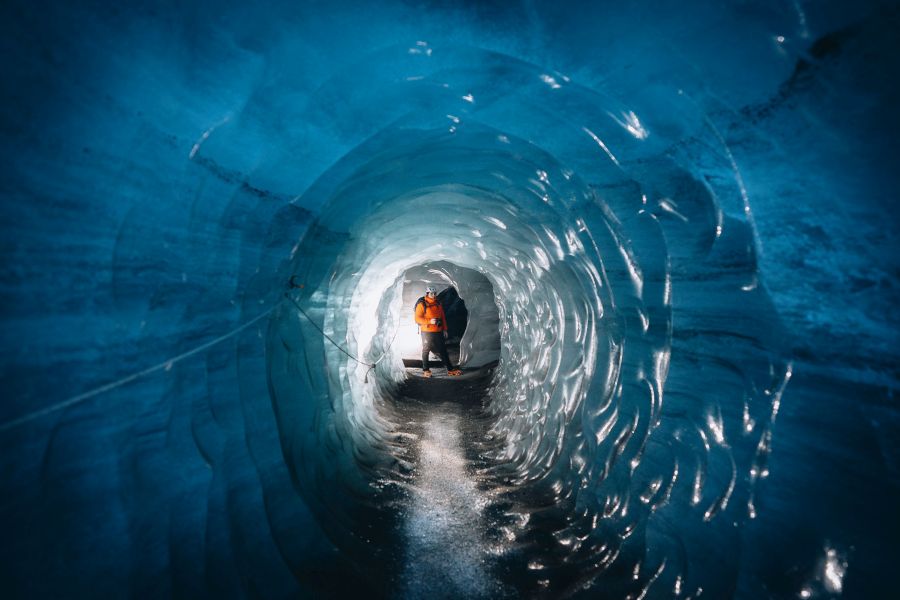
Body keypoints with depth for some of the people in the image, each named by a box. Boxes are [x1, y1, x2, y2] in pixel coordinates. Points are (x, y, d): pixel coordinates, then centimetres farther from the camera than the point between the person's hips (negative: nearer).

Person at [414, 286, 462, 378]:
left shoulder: (438, 304, 10)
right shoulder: (422, 304, -8)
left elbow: (443, 317, 17)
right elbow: (417, 318, -13)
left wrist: (444, 329, 12)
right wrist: (429, 321, -23)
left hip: (438, 332, 5)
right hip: (427, 331, -5)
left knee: (443, 350, 8)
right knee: (426, 350, 6)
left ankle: (450, 369, 12)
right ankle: (425, 370, 20)